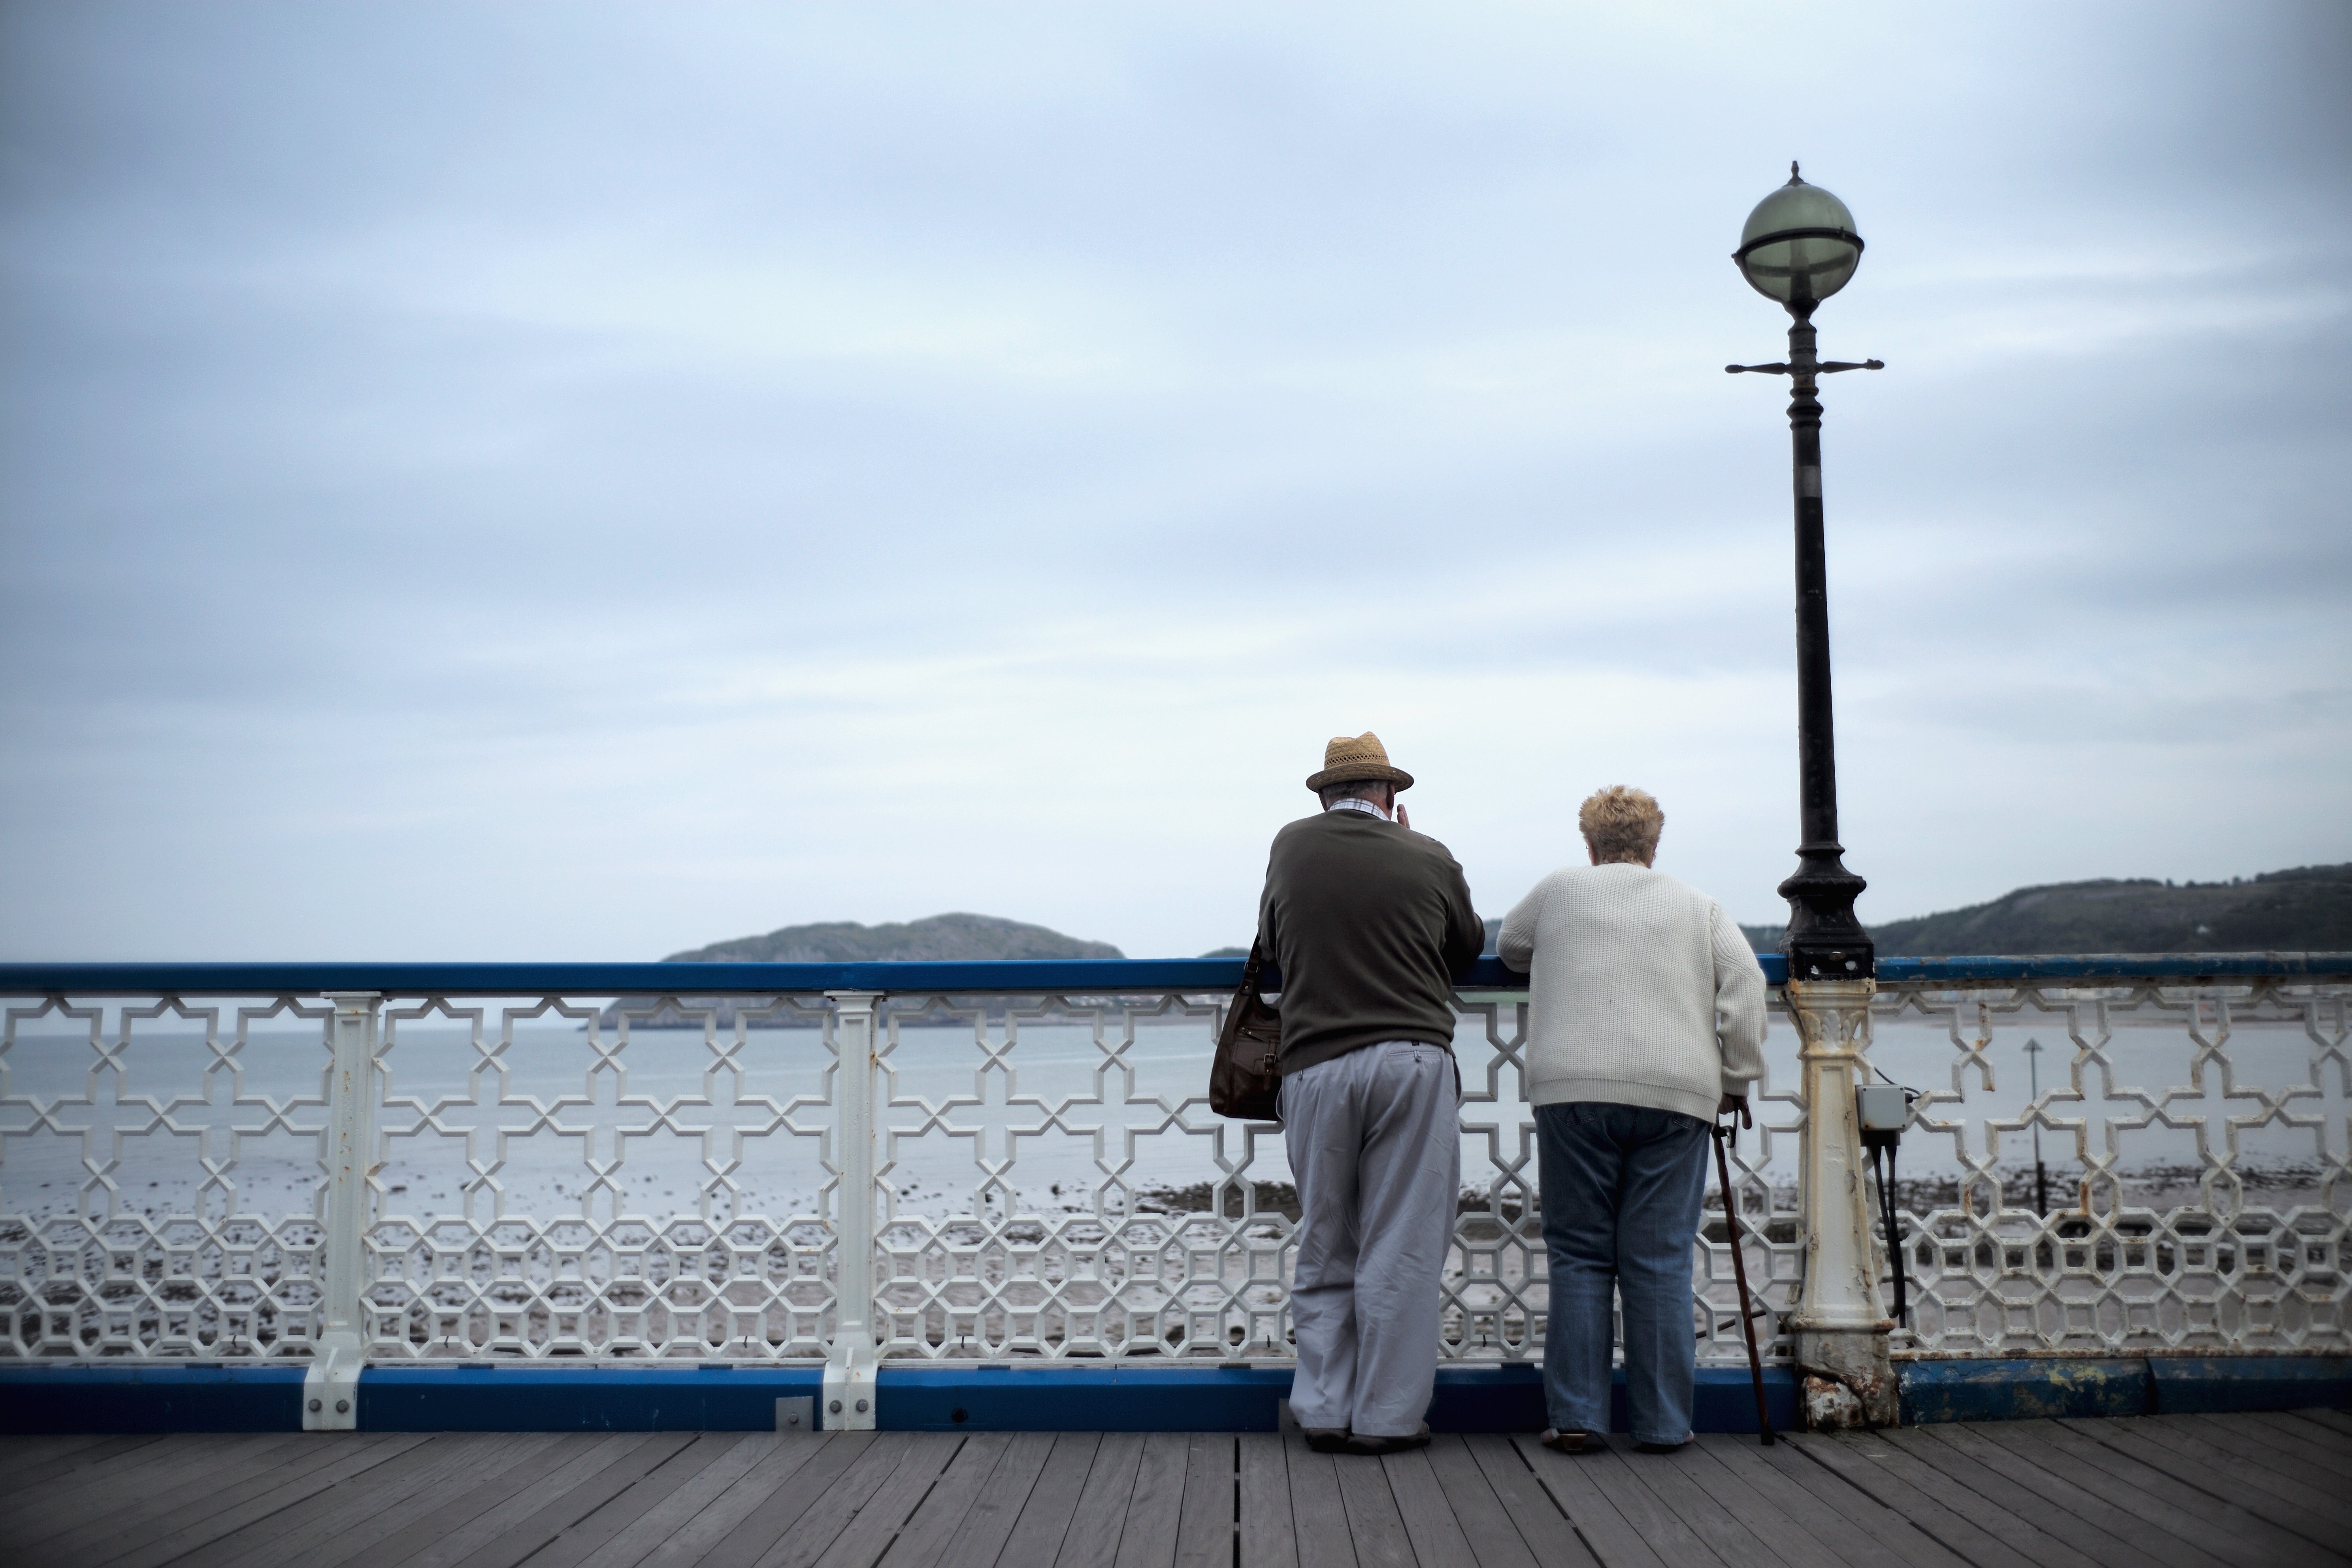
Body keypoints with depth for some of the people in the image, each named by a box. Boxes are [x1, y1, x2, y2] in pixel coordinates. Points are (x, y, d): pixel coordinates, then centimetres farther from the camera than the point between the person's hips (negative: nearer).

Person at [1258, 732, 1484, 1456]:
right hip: (1414, 1061, -2)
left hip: (1314, 1065, 2)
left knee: (1323, 1249, 11)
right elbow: (1468, 947, 20)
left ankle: (1325, 1411, 11)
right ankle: (1388, 1416, 6)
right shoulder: (1428, 858, 3)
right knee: (1402, 1248, 3)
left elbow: (1269, 944, 22)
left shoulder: (1290, 846, 8)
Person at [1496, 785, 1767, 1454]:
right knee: (1660, 1260, 4)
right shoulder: (1699, 907, 16)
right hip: (1676, 1095, 1)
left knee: (1579, 1254, 5)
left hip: (1573, 1087, 0)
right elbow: (1745, 983, 6)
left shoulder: (1560, 890, 15)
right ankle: (1663, 1423, 7)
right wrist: (1735, 1080, 10)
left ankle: (1575, 1415, 4)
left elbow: (1509, 947, 31)